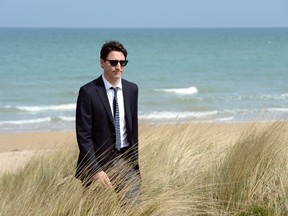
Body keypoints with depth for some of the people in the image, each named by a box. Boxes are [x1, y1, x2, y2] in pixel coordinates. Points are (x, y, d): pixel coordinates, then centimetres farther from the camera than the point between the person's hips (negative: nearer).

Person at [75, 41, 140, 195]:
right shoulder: (88, 92, -10)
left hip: (126, 160, 4)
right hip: (99, 162, -4)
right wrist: (96, 170, -18)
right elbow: (83, 136, -12)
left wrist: (135, 165, 12)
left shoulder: (132, 89, 6)